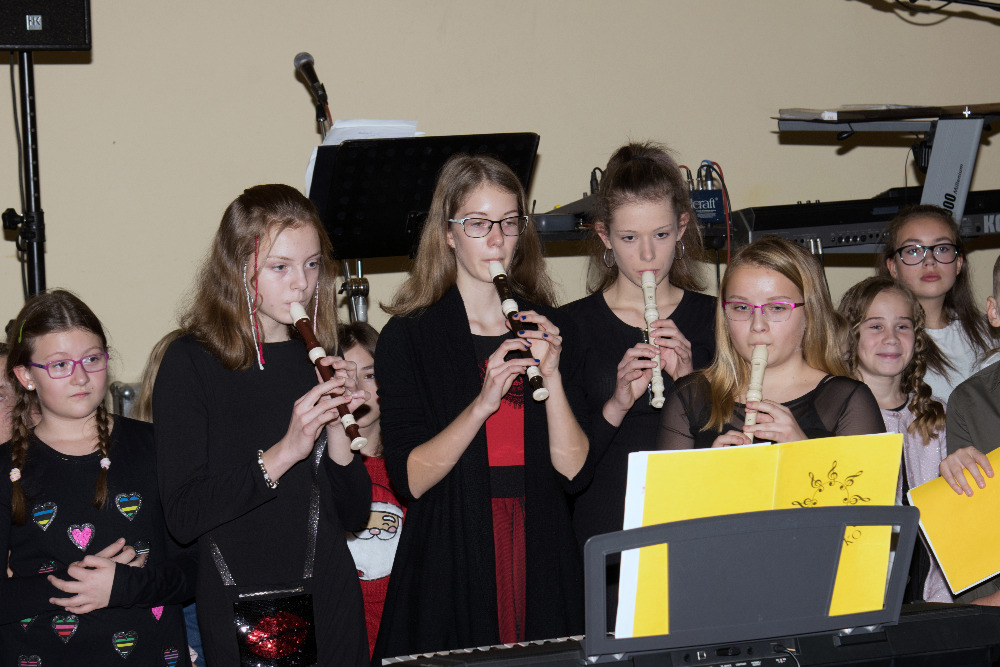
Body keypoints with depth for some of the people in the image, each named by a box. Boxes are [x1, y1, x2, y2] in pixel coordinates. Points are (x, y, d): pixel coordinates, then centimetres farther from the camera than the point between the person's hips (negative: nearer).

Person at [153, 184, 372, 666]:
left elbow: (354, 513, 5)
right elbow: (183, 516, -16)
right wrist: (284, 452, -22)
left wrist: (336, 427, -10)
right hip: (241, 618, -4)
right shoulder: (190, 363, -8)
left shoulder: (316, 359, 6)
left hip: (330, 603, 4)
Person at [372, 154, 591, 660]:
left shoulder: (551, 329, 8)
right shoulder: (407, 336, -1)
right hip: (450, 569, -3)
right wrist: (482, 404, -21)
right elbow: (409, 479, -11)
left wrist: (552, 376, -12)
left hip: (541, 562, 3)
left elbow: (573, 471, 0)